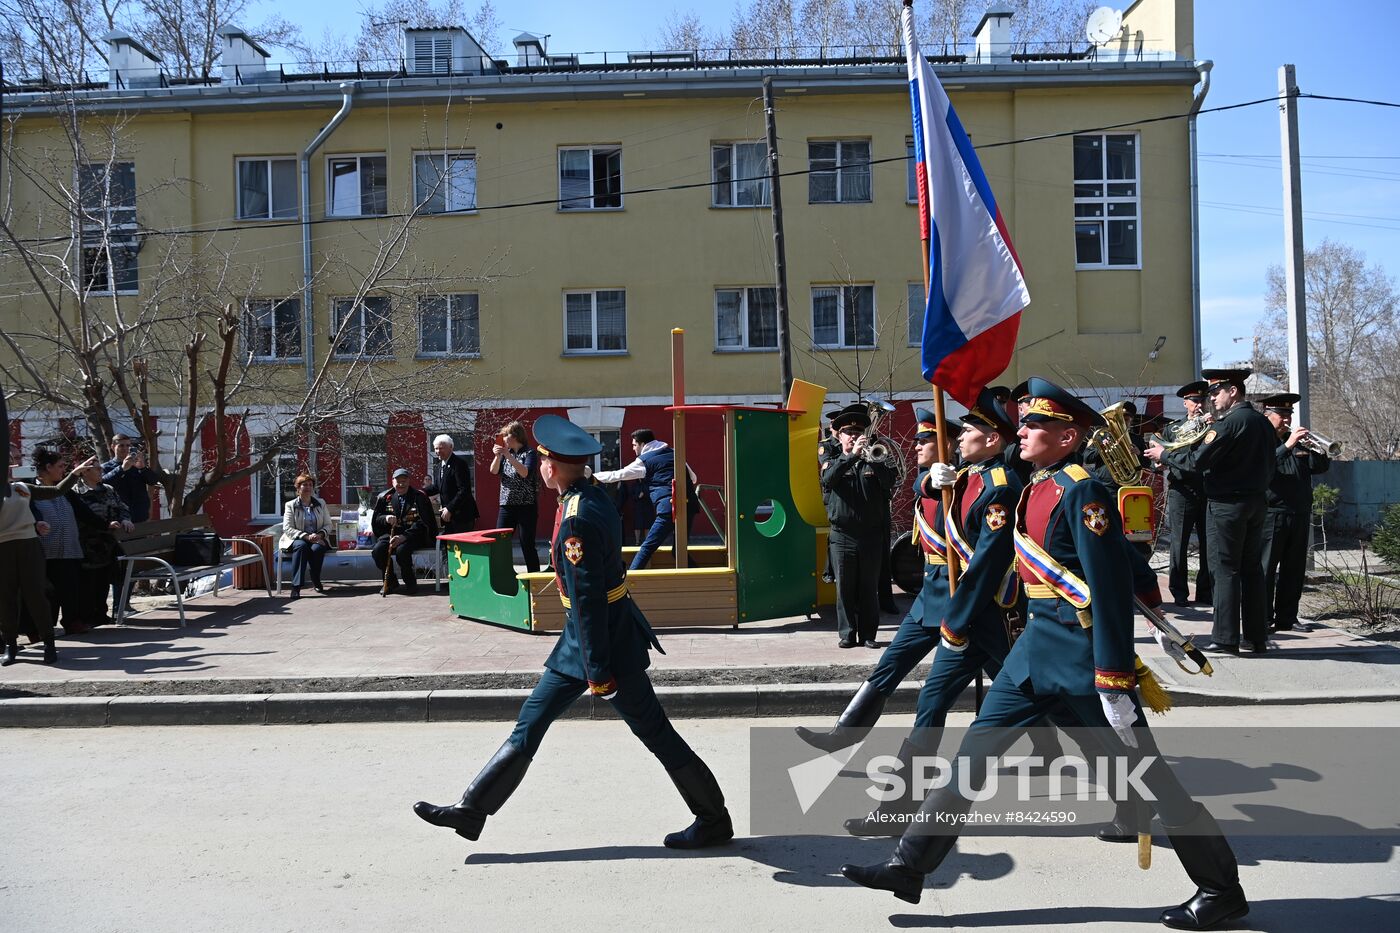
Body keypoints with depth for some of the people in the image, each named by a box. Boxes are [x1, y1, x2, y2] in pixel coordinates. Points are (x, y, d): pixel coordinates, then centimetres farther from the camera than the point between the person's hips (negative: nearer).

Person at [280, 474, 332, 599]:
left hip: (318, 539, 2)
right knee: (301, 546, -37)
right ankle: (296, 586, -41)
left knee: (317, 548, -34)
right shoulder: (290, 505, 5)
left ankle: (316, 582, -12)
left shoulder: (321, 504, 13)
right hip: (297, 539, -2)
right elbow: (287, 528, -6)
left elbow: (328, 525, 9)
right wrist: (306, 536, -20)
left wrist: (320, 535, -14)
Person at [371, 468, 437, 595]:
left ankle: (410, 583, -8)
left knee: (402, 550, -35)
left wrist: (403, 537, -23)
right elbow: (375, 519, 13)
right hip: (390, 533, 4)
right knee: (378, 550, -25)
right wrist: (385, 518, -13)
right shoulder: (384, 497, 9)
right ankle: (390, 582, 0)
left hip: (413, 536, -4)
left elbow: (423, 523, -11)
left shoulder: (419, 497, -2)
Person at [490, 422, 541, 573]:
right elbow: (494, 471, 4)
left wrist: (508, 456, -23)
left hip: (526, 505, -6)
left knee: (527, 545, -4)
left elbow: (525, 473, -20)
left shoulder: (530, 453, -5)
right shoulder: (506, 452, 14)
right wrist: (497, 456, -13)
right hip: (507, 505, 6)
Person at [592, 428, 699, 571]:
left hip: (669, 509, -6)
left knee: (647, 548, -5)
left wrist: (592, 476, 21)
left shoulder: (645, 460, 5)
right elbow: (693, 478, 26)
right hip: (689, 506, 6)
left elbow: (617, 475, 10)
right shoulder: (673, 453, 21)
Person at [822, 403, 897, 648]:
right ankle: (847, 634, 9)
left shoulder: (874, 463, 10)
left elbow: (890, 482, -7)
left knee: (869, 589, 5)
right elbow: (828, 479, -15)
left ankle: (868, 634, 12)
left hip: (871, 535, 1)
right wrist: (853, 456, -25)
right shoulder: (834, 464, 8)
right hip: (843, 537, 0)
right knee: (845, 589, 2)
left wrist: (873, 457, -21)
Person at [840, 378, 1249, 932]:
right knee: (977, 748, 8)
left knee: (1144, 769, 2)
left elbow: (1111, 589, -21)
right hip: (1037, 642, 9)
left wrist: (1114, 683, -22)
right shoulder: (1037, 486, 9)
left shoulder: (1081, 492, -17)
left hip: (1083, 650, -9)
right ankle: (909, 867, 15)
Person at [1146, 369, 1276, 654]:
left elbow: (1197, 460, -20)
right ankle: (1257, 636, 16)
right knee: (1252, 568, 12)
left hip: (1227, 504, -8)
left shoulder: (1229, 423, -16)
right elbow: (1269, 464, 18)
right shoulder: (1263, 422, 11)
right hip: (1258, 502, 8)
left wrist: (1163, 454, -6)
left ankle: (1226, 638, -1)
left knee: (1225, 570, -3)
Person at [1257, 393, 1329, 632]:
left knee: (1294, 570, 10)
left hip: (1299, 514, 7)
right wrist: (1288, 445, -27)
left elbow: (1321, 467, 13)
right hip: (1271, 514, -7)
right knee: (1266, 569, -4)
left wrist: (1320, 451, -7)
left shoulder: (1298, 441, 17)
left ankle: (1287, 618, 18)